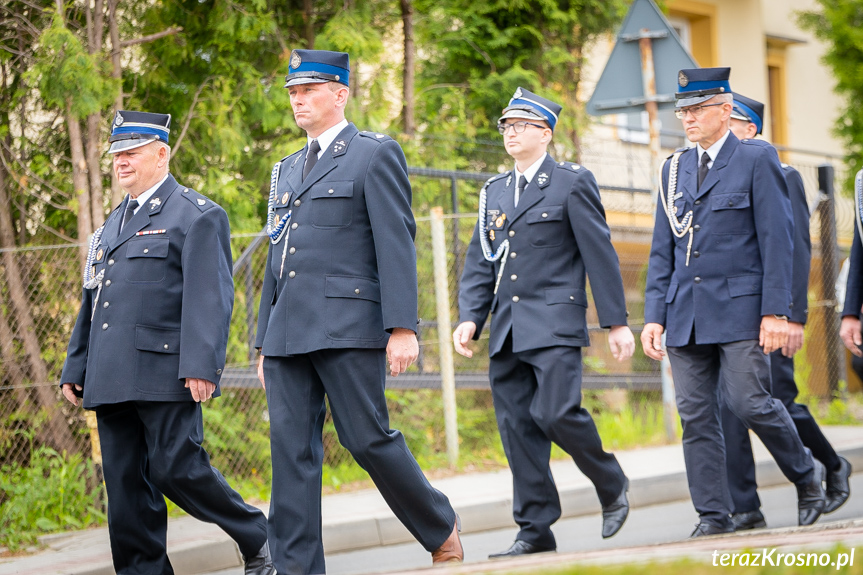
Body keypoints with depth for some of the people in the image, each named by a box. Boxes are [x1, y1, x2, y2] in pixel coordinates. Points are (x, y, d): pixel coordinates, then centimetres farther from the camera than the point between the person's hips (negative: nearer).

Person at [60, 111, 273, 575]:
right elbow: (92, 303, 25)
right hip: (112, 379, 7)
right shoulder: (113, 224, 22)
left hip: (164, 374, -7)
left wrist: (201, 366, -20)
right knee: (125, 484, 3)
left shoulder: (197, 216, -2)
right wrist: (75, 369, 20)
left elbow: (210, 298, -11)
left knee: (176, 468, -11)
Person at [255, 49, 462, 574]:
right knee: (292, 450, -1)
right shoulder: (289, 170, 22)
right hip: (288, 332, 7)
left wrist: (402, 327, -16)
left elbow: (396, 244, -8)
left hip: (348, 328, -7)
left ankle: (441, 529, 14)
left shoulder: (376, 155, 1)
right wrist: (264, 342, 19)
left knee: (367, 438, -7)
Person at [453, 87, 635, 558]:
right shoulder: (494, 191, 17)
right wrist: (469, 317, 2)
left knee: (555, 412, -19)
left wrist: (616, 322, -6)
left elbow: (600, 254, -2)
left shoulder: (572, 183, 0)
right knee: (517, 427, 2)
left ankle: (611, 485, 7)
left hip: (554, 323, -6)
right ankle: (535, 531, 6)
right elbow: (479, 263, 16)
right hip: (506, 333, 6)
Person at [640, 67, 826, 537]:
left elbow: (777, 240, -6)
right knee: (695, 415, 0)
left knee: (748, 402, -11)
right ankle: (713, 517, 4)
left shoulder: (757, 159, -1)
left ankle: (806, 472, 15)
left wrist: (776, 312, -13)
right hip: (686, 313, 5)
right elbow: (662, 251, 15)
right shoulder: (675, 169, 15)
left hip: (740, 307, -5)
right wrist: (654, 316, 7)